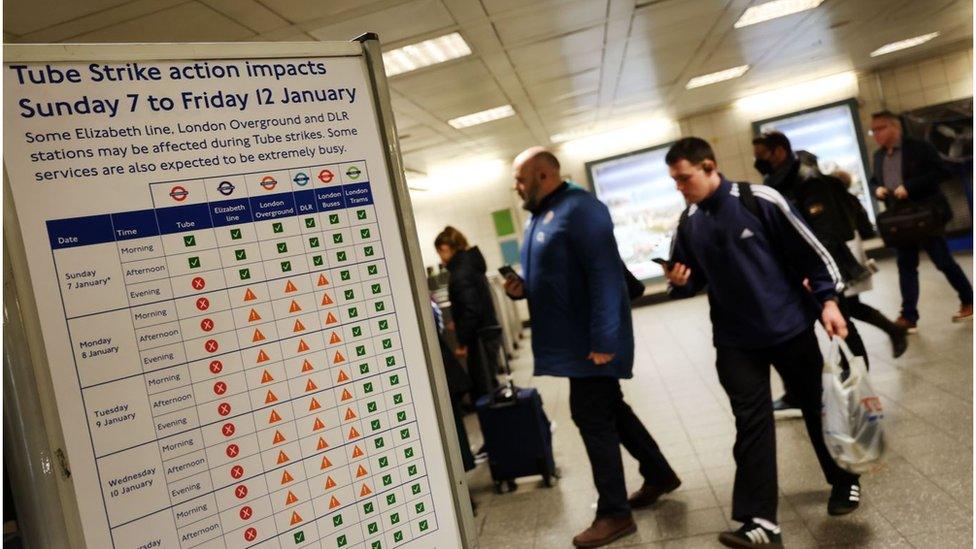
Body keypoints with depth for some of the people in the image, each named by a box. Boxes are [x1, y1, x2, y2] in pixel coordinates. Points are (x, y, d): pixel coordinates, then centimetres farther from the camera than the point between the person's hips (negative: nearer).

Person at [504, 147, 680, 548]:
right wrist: (522, 288, 1)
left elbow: (605, 274, -24)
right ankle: (659, 475, 37)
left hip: (591, 341, -10)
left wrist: (603, 339, -27)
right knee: (609, 410, 19)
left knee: (592, 418, -3)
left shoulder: (579, 208, -17)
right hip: (574, 339, 10)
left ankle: (614, 513, 11)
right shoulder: (539, 218, 14)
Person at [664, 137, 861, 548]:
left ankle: (845, 482, 40)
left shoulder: (760, 201, -13)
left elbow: (810, 252, -7)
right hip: (735, 340, 3)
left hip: (789, 327, -2)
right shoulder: (688, 224, 1)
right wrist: (679, 282, -12)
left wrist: (828, 301, -11)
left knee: (817, 408, 15)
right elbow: (694, 281, 10)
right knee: (751, 424, -2)